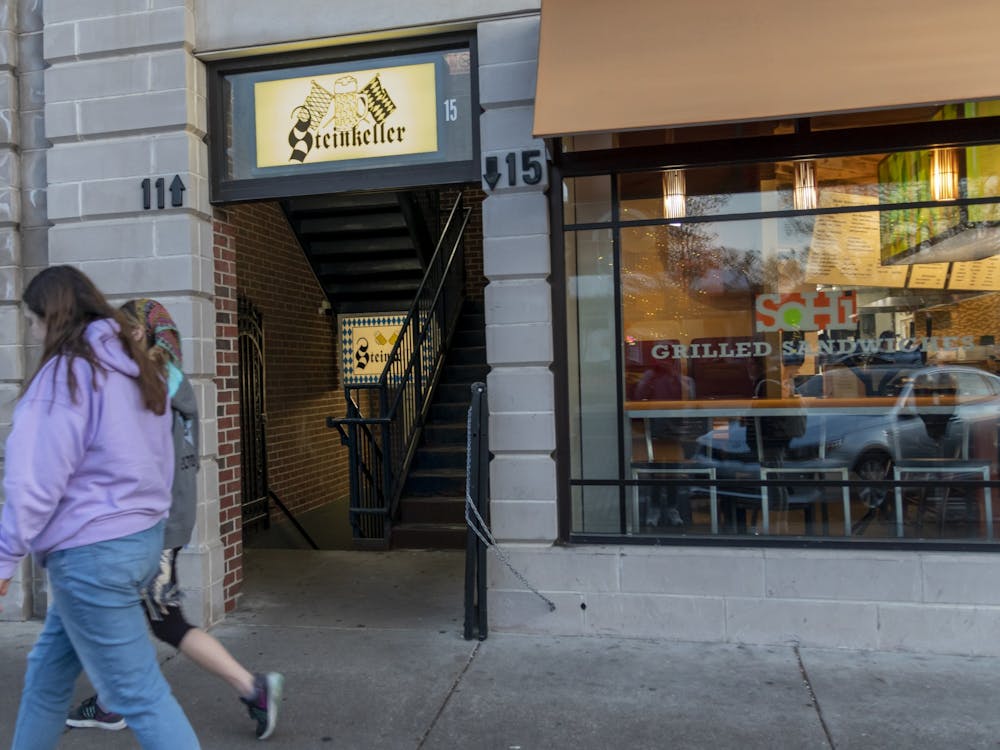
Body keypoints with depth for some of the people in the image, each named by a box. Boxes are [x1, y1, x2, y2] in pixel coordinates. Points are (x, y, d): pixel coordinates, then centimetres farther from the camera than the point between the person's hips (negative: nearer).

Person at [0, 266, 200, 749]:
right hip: (143, 537, 9)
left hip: (91, 552, -8)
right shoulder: (138, 369, 11)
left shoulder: (67, 370, -13)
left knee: (138, 693, 0)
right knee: (47, 671, 23)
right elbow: (161, 463, 14)